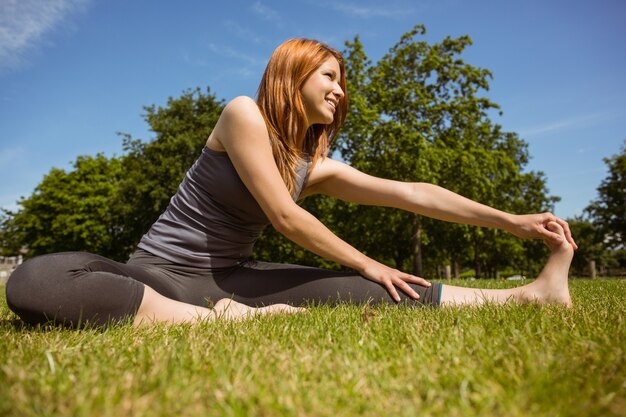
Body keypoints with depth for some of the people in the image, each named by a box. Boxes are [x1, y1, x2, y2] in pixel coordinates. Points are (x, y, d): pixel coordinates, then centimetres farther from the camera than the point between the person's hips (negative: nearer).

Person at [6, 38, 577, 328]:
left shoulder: (317, 165, 4)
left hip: (232, 276, 4)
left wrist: (511, 220, 1)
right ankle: (223, 319, -36)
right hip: (164, 273, -4)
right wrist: (366, 263, -8)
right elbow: (285, 217, -17)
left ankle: (531, 294, -5)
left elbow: (411, 192, 1)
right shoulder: (244, 115, -13)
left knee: (366, 292, -10)